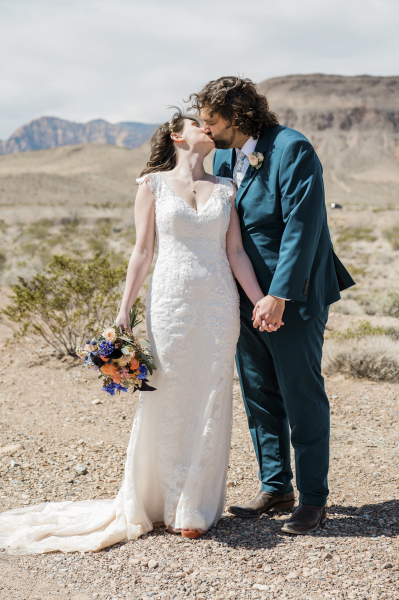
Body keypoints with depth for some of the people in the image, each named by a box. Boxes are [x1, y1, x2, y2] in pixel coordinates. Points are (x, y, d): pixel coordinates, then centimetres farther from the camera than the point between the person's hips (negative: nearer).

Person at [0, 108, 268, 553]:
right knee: (165, 402, 2)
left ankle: (195, 508, 17)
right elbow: (142, 252, 2)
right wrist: (124, 310, -3)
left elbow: (236, 253, 6)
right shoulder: (153, 184, 4)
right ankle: (156, 501, 19)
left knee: (210, 404, 4)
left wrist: (262, 302, -5)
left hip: (219, 305, 2)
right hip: (171, 301, -2)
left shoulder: (226, 188, 11)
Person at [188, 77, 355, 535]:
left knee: (302, 396, 1)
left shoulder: (292, 150, -15)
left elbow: (301, 226, -20)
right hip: (246, 298, 8)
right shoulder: (220, 157, 9)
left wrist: (279, 296, -23)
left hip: (293, 296, -7)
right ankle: (275, 488, 27)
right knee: (259, 396, 13)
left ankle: (313, 499, 15)